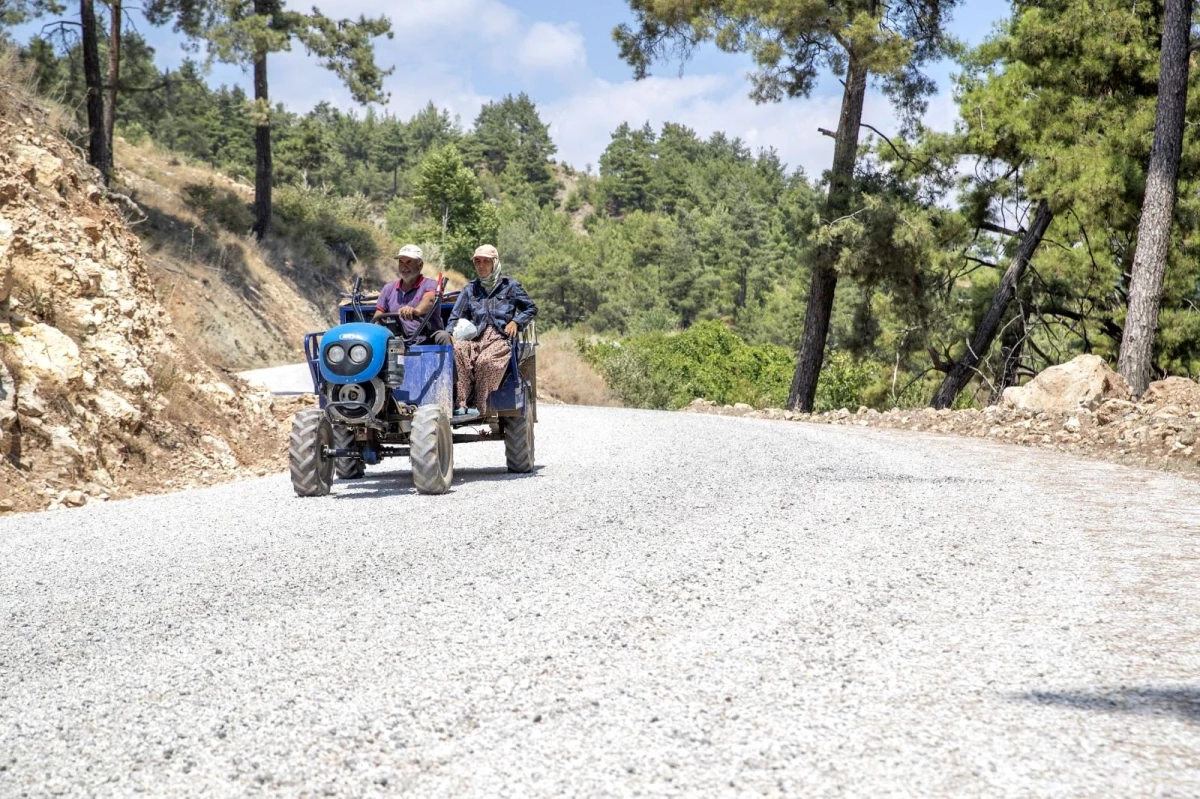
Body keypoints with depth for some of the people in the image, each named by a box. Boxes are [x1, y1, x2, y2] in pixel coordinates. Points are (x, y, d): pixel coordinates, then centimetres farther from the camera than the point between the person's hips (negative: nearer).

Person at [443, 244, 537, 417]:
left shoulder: (509, 286, 17)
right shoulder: (470, 289, 24)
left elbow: (531, 308, 20)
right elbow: (456, 316, 15)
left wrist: (516, 322, 2)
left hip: (500, 337, -2)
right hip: (474, 336, 2)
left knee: (485, 361, -37)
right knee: (457, 350, -34)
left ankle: (478, 407, -33)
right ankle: (460, 404, -40)